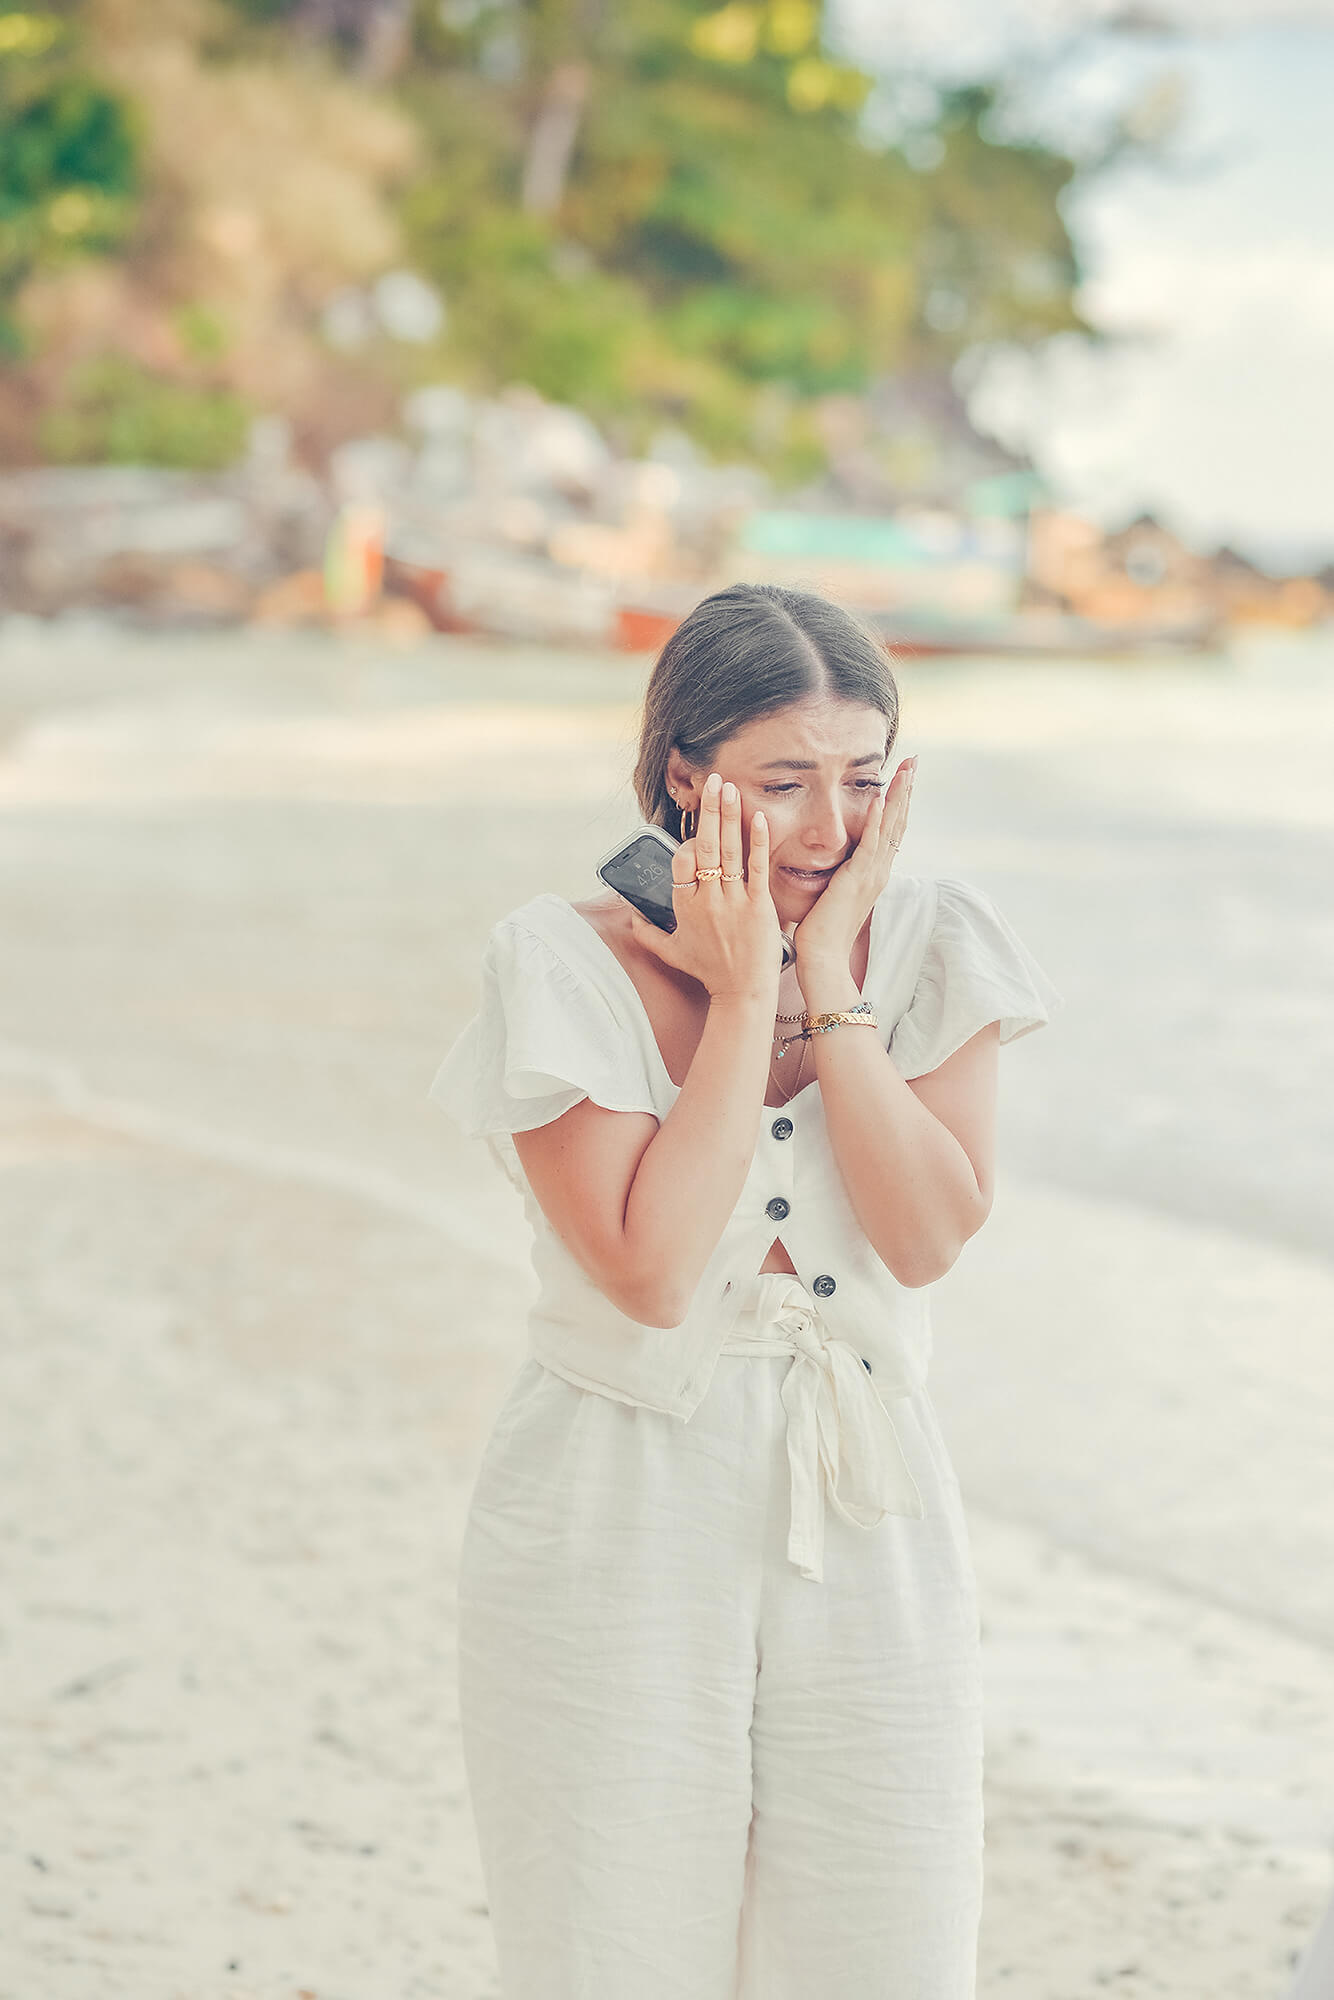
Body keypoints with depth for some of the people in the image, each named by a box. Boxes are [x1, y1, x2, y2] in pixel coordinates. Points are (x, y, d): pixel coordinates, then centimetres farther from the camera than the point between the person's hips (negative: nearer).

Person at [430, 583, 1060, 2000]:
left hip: (868, 1525, 3)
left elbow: (928, 1234, -12)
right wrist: (743, 993, -15)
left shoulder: (928, 951, 1)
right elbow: (651, 1269, -18)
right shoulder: (564, 964, -9)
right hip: (617, 1547, -2)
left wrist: (830, 980, -13)